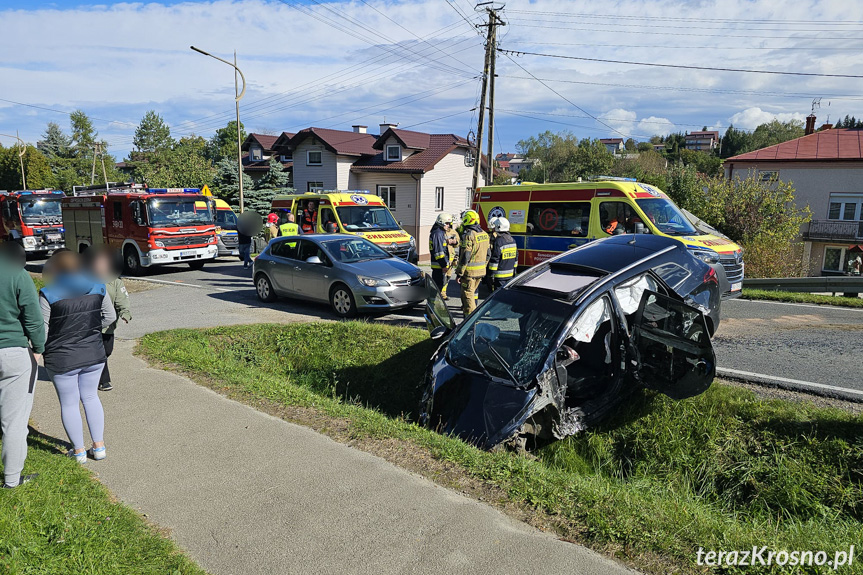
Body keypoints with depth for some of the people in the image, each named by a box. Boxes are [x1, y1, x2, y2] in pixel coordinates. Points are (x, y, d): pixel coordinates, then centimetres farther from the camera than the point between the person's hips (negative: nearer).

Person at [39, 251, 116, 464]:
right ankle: (99, 446, 22)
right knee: (90, 396, 20)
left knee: (69, 403, 12)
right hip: (94, 354, 4)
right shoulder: (97, 287, -2)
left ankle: (79, 451, 22)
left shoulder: (48, 294, -13)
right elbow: (110, 317, 5)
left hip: (62, 359, -4)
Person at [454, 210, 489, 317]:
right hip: (481, 271, 8)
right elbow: (487, 255, 16)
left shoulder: (468, 235, -16)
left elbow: (465, 257, -19)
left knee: (467, 295, -1)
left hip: (470, 271, -8)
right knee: (472, 292, 21)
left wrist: (459, 273, -14)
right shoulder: (484, 234, 11)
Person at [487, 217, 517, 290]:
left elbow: (494, 260, -18)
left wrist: (492, 274, -14)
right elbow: (516, 257, 16)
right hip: (510, 274, 8)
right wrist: (514, 269, 24)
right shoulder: (512, 240, 9)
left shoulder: (498, 241, -17)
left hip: (500, 275, -8)